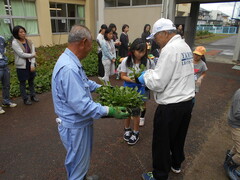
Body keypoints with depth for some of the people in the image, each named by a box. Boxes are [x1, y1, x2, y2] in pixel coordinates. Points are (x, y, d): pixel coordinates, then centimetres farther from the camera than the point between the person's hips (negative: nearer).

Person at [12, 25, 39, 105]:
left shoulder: (29, 41, 3)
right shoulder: (15, 43, -10)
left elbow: (33, 53, -4)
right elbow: (22, 54, -16)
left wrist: (32, 64, -13)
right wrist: (32, 55, -6)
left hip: (30, 64, 4)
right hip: (22, 66, -4)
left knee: (31, 81, 14)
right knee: (23, 83, 6)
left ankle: (33, 96, 29)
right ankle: (25, 99, 17)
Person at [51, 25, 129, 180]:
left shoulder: (71, 61, 2)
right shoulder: (69, 68, -32)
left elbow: (84, 82, 19)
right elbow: (81, 104, -32)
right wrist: (109, 111, -29)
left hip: (79, 122, 10)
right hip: (75, 126, -10)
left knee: (81, 160, 30)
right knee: (78, 163, 14)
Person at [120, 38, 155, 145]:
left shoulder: (148, 62, -15)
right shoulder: (126, 61, -12)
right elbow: (123, 76, -4)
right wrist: (131, 79, -21)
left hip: (141, 88, -1)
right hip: (128, 87, 1)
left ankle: (135, 133, 27)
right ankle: (127, 129, 38)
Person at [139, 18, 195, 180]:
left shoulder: (169, 49, -21)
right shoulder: (185, 46, 8)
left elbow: (157, 83, -22)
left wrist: (145, 76, -3)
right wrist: (153, 73, 9)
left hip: (171, 106, -9)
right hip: (187, 101, 9)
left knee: (162, 142, 9)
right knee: (179, 137, 26)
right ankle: (176, 164, 48)